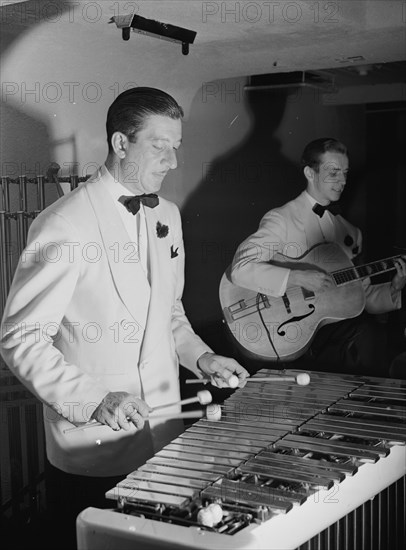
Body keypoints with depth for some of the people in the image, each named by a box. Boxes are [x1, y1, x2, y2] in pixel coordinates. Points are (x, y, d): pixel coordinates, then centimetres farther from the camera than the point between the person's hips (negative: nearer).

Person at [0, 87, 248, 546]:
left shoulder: (167, 216, 8)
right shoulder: (63, 226, -17)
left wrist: (200, 357, 4)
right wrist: (92, 401, -26)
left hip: (163, 439, 7)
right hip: (91, 453, -7)